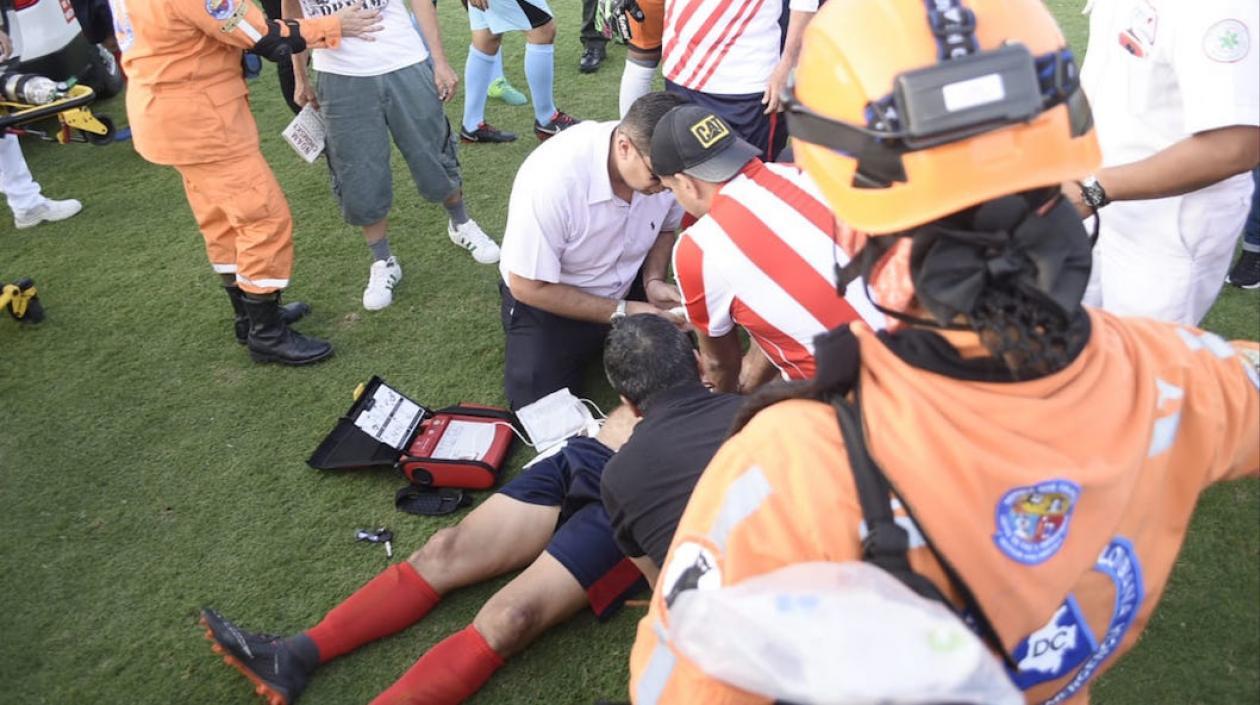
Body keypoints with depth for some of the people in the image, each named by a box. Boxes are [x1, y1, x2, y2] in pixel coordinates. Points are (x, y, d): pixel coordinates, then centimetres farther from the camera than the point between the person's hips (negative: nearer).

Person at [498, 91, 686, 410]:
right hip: (545, 299, -4)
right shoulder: (552, 179, -36)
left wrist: (653, 280, -16)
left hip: (626, 289, 4)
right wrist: (621, 313, -24)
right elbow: (528, 287, -24)